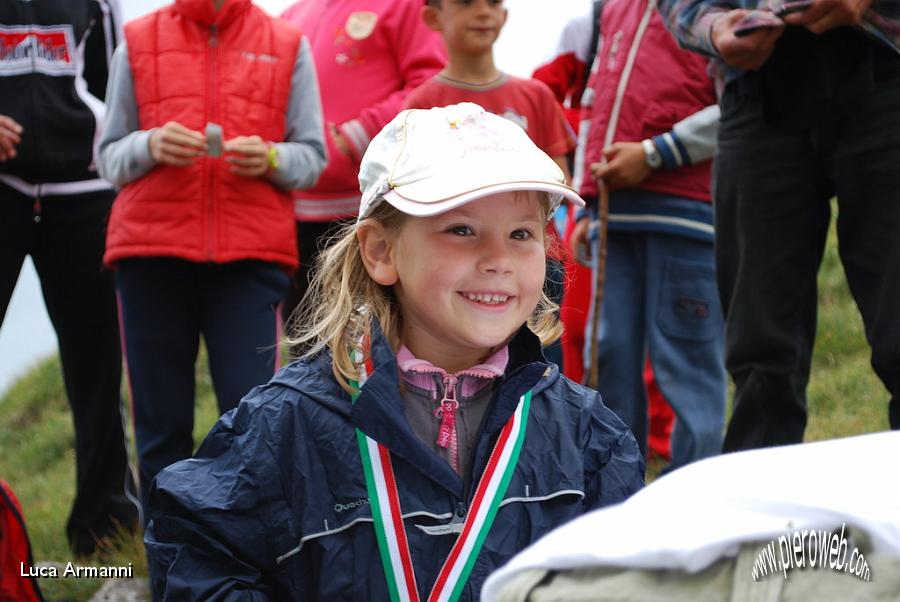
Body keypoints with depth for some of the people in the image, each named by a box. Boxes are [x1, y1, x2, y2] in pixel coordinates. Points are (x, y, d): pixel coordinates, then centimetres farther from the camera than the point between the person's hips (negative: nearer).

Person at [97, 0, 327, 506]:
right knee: (161, 421, 2)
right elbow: (108, 156, 11)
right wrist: (149, 146, -10)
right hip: (150, 254, 1)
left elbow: (313, 156, 10)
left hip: (252, 256, -1)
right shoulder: (138, 42, 11)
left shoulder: (288, 46, 11)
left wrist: (270, 158, -11)